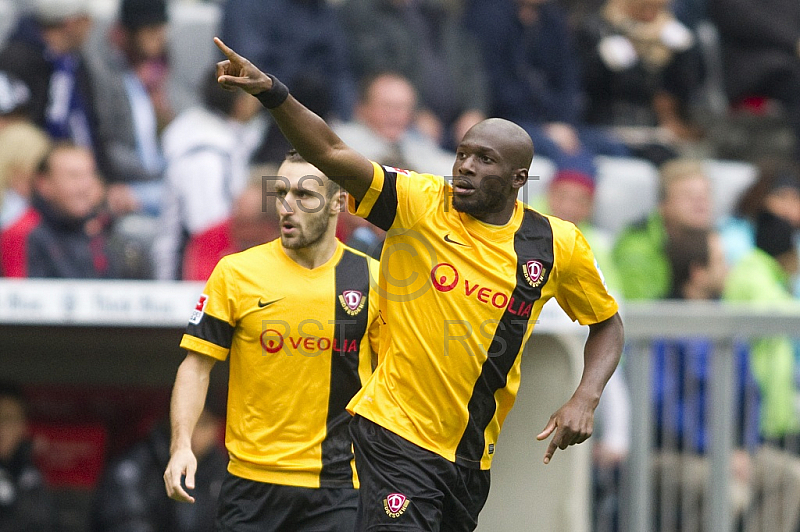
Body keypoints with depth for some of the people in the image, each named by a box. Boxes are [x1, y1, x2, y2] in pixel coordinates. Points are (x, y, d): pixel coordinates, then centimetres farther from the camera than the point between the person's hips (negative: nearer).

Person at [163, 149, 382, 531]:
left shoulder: (372, 279, 2)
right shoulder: (235, 273, 0)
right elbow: (197, 365, 1)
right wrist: (181, 445, -12)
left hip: (338, 487, 0)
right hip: (251, 482, 0)